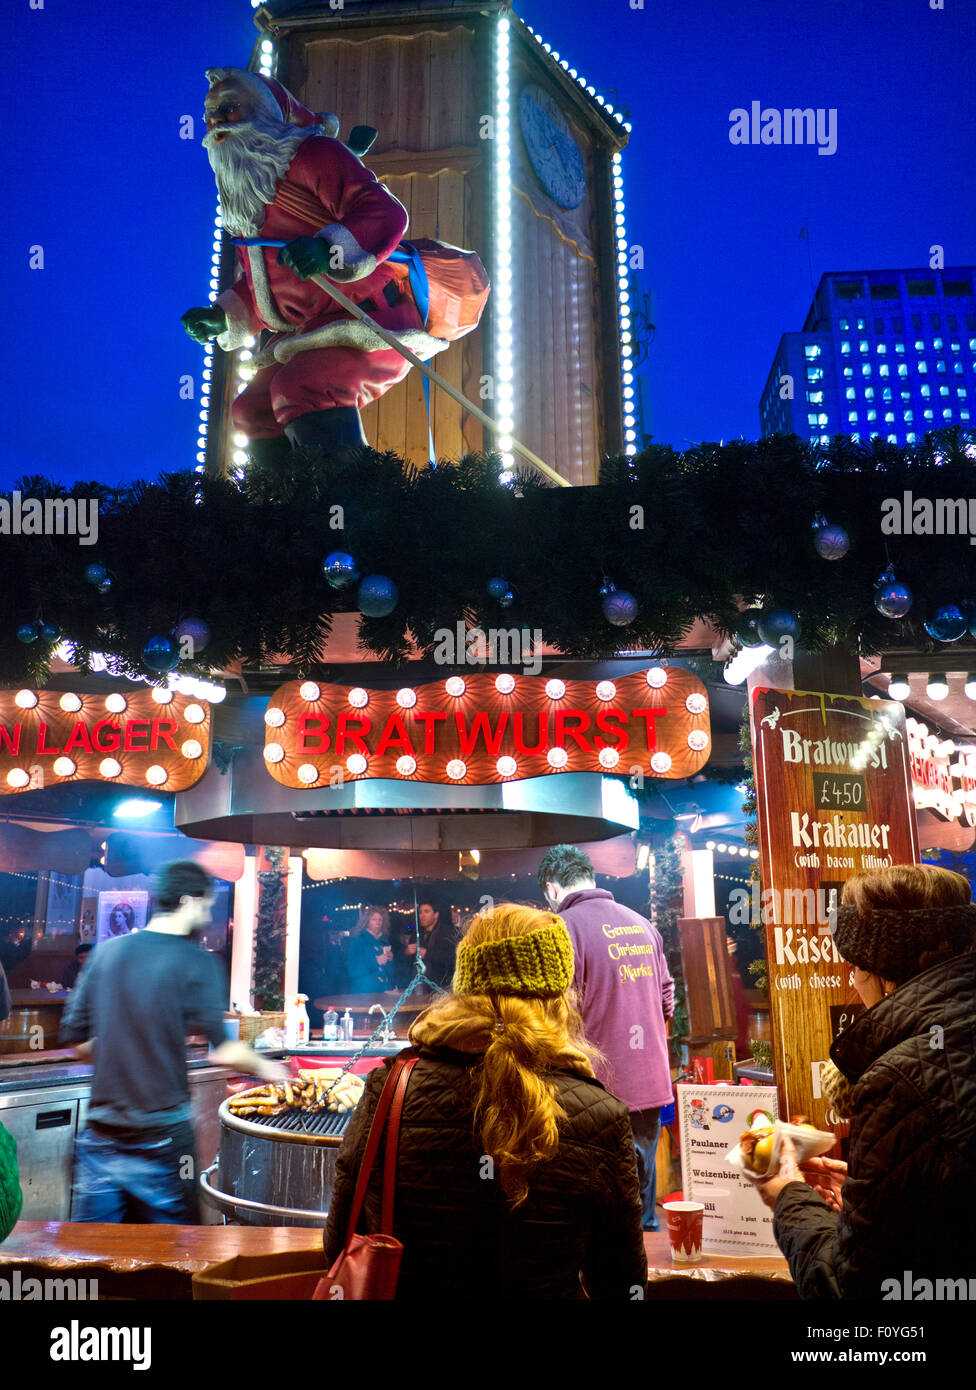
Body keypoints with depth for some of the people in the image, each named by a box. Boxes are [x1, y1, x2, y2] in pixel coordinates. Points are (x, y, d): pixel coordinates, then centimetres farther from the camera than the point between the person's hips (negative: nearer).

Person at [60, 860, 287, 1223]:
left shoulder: (107, 951, 3)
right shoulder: (196, 961, -12)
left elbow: (77, 1040, 7)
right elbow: (223, 1052, -16)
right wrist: (265, 1068, 2)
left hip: (101, 1135, 5)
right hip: (161, 1136, -4)